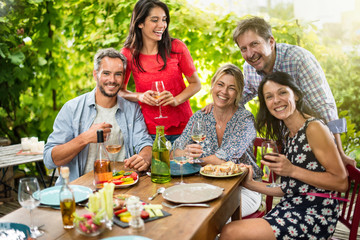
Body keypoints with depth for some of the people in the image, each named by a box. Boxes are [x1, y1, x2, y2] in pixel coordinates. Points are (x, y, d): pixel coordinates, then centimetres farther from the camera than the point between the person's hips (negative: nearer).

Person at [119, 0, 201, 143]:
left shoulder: (176, 47, -5)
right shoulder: (128, 54, -4)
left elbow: (196, 84, 2)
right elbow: (120, 90, 8)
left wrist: (176, 100, -16)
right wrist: (139, 96, -12)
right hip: (150, 131, 0)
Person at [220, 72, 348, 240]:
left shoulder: (314, 128, -11)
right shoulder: (287, 134, 13)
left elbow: (341, 182, -14)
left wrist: (291, 170, -19)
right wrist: (250, 184, 6)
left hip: (314, 216, -7)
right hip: (291, 208, 7)